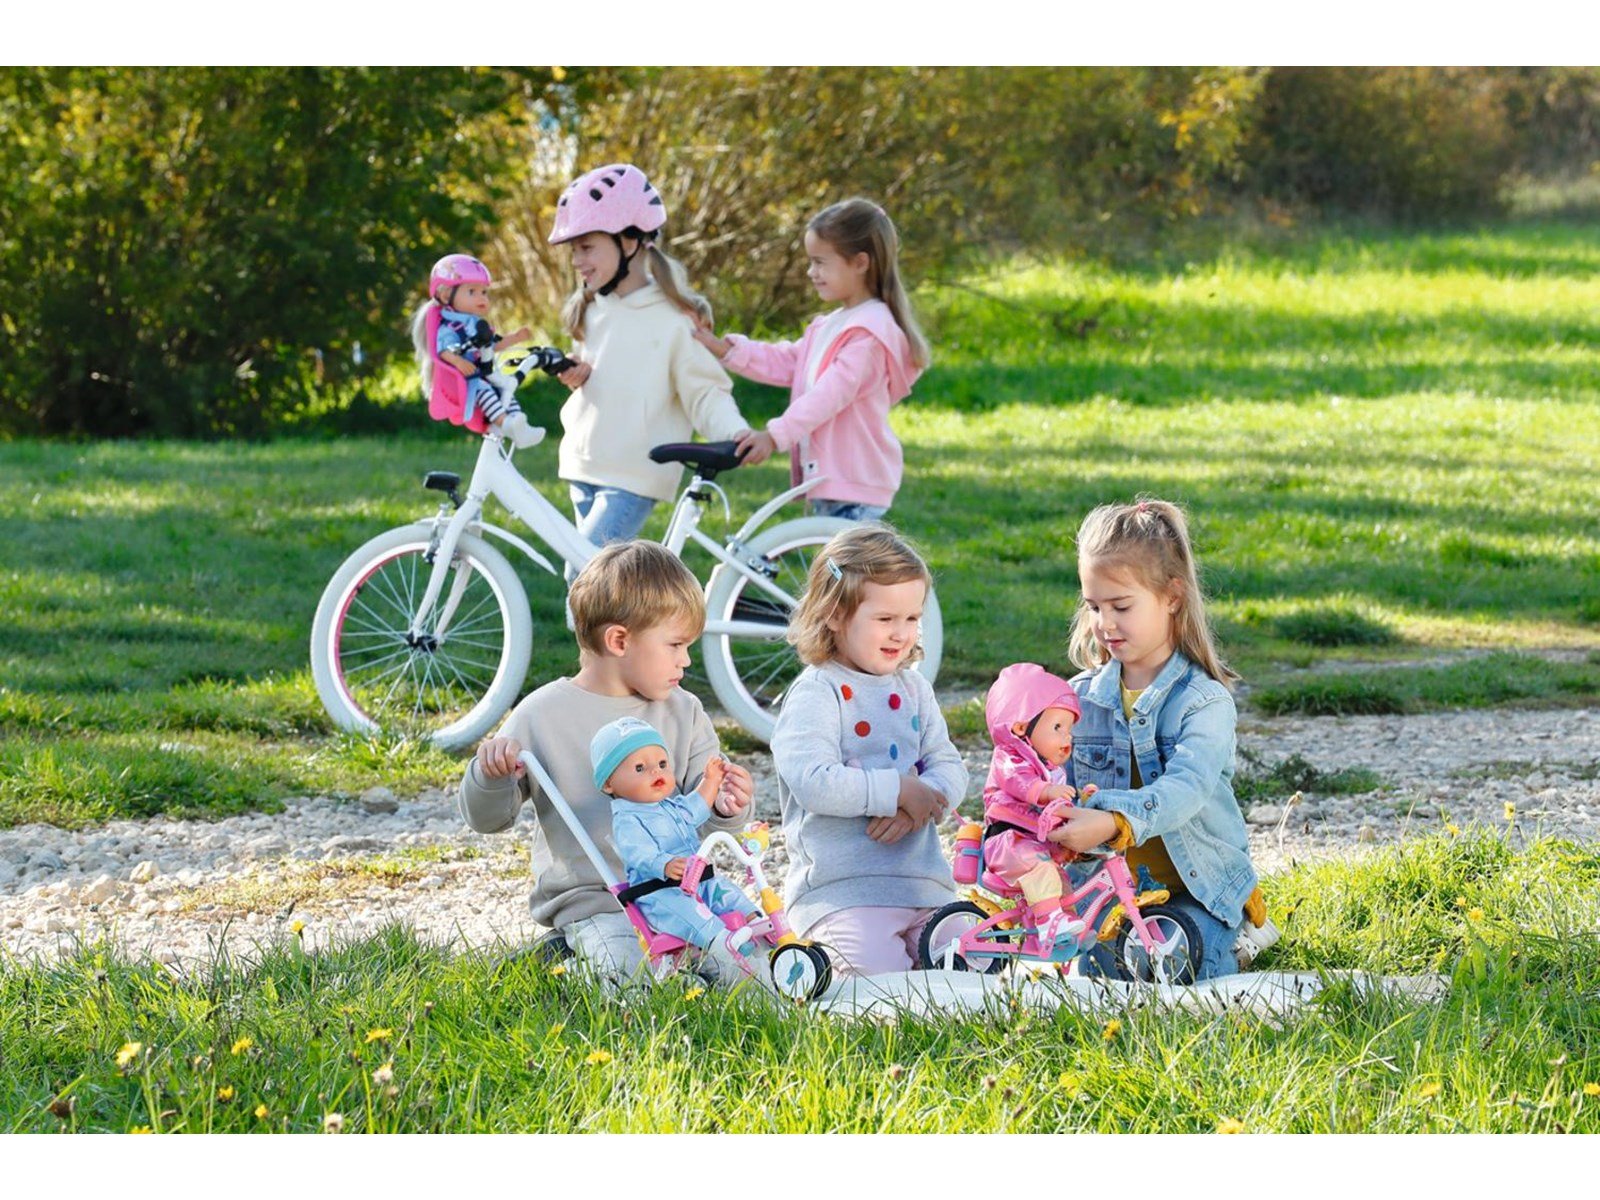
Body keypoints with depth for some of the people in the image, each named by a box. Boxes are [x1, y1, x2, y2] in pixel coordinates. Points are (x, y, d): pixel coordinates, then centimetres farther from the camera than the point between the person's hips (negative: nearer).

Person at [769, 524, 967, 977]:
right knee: (882, 977, -25)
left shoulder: (914, 689, 15)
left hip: (923, 882, 7)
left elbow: (950, 768, 10)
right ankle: (814, 958, 0)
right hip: (840, 887, -7)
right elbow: (814, 782, -21)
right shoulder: (816, 694, -7)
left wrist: (921, 803, -13)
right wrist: (899, 791, -18)